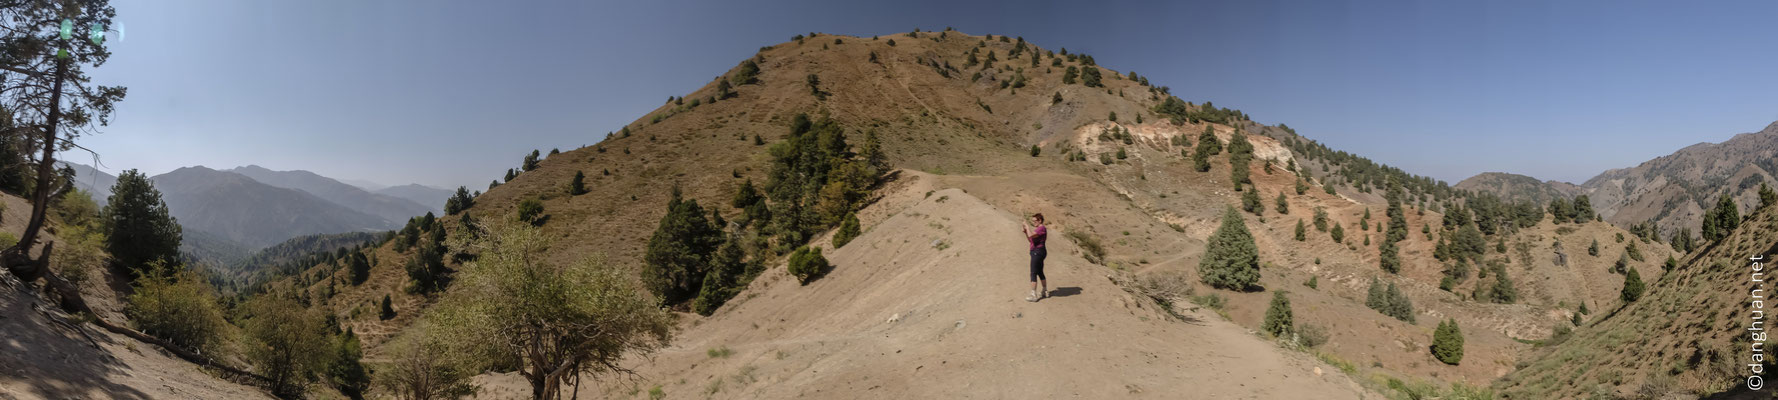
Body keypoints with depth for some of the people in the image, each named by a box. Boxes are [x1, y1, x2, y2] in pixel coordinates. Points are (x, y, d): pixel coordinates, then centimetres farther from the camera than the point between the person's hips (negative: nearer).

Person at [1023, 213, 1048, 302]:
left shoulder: (1042, 228, -16)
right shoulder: (1038, 229, 16)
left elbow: (1031, 235, -29)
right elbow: (1030, 240, 20)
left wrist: (1027, 227, -14)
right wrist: (1025, 231, 8)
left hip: (1037, 252, -11)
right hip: (1037, 252, 11)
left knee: (1033, 273, -9)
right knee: (1040, 272, 20)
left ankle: (1034, 295, -8)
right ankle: (1045, 291, 31)